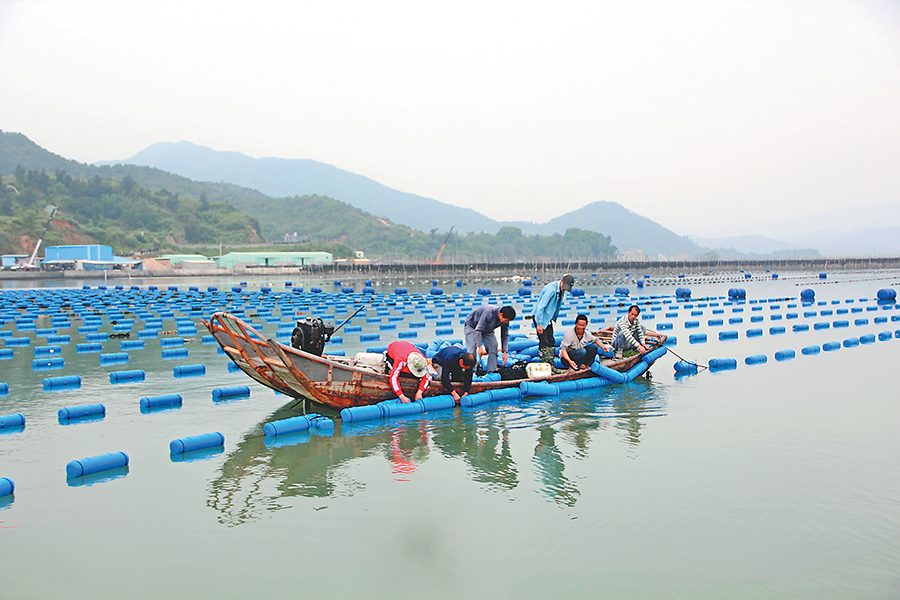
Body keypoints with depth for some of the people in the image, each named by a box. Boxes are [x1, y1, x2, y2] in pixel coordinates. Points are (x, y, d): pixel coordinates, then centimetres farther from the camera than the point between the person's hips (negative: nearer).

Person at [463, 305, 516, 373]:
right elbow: (478, 330, -38)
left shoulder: (505, 319, -18)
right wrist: (480, 347, -39)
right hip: (472, 326, -6)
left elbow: (505, 335, -5)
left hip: (487, 329, 6)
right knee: (472, 350, -19)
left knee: (493, 346, -10)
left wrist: (505, 352, -11)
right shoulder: (489, 313, -41)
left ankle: (491, 371, -8)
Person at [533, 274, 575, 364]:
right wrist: (539, 324, -26)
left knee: (551, 342, 10)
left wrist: (553, 318, 16)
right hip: (540, 317, -9)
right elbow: (541, 306, -26)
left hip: (548, 319, 9)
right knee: (544, 343, -9)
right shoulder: (551, 289, -24)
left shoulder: (560, 290, 4)